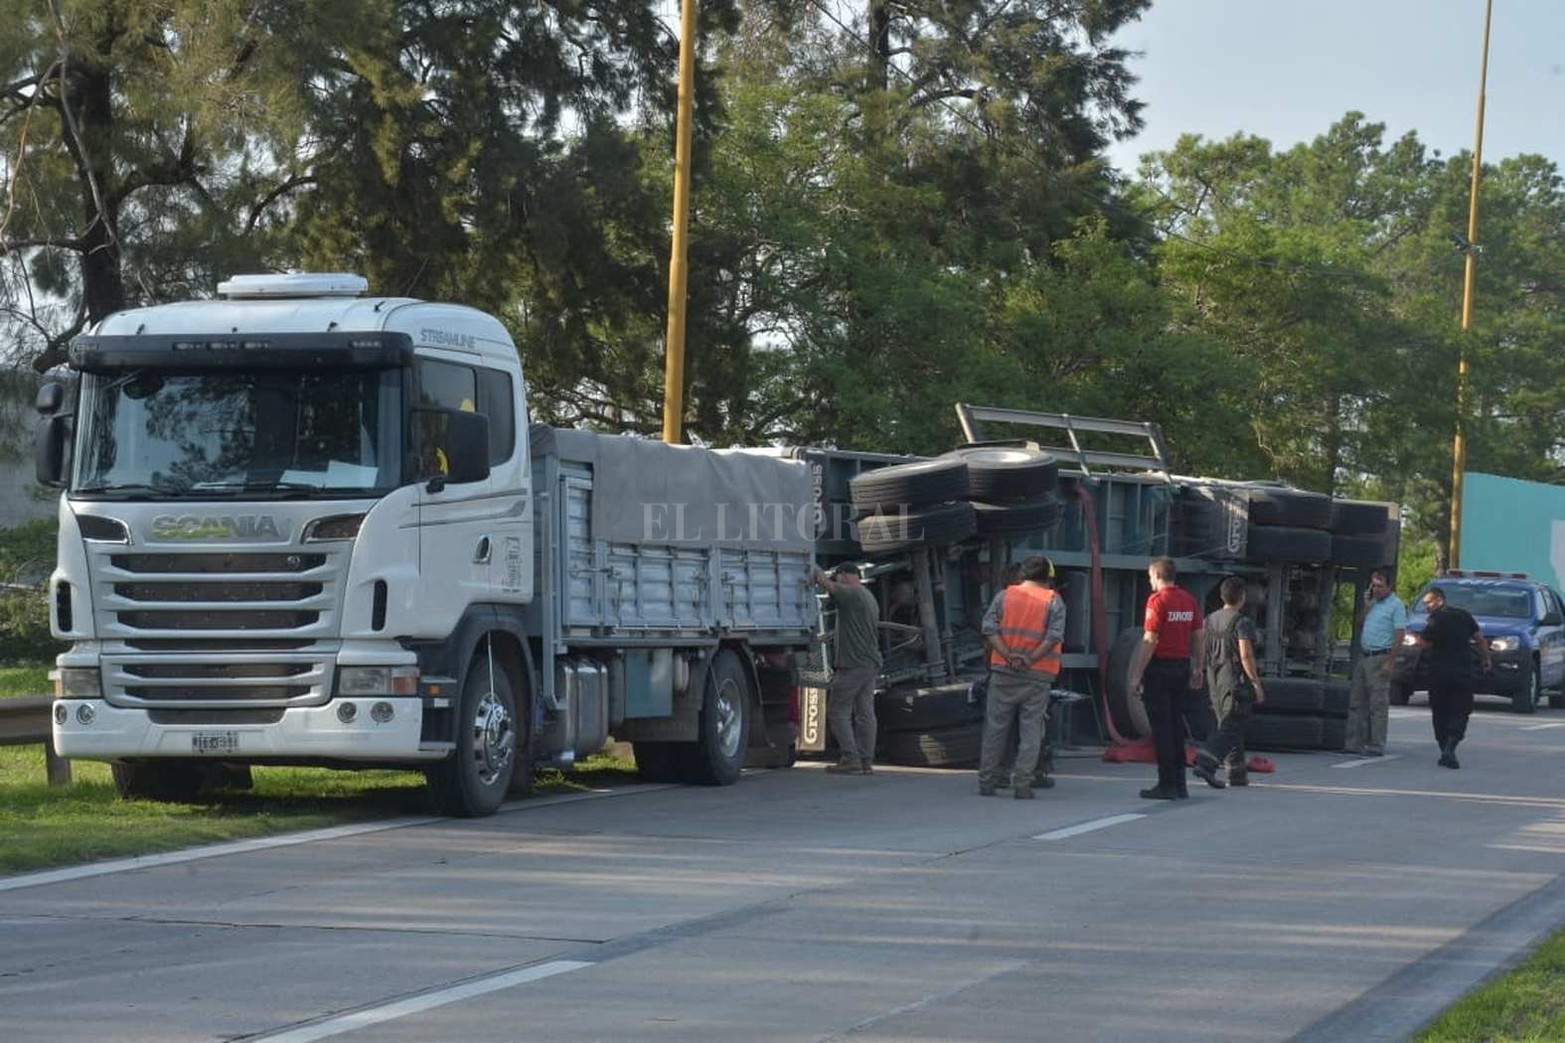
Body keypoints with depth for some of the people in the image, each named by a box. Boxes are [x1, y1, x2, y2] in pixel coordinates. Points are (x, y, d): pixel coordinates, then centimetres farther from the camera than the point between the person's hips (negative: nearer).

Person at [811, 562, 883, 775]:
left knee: (838, 711, -5)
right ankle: (866, 761, 4)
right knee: (865, 713, 6)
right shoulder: (870, 598, 21)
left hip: (853, 664, -9)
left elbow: (828, 585, -22)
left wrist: (816, 572, -4)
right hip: (871, 664, 9)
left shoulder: (852, 594, -10)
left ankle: (850, 759, -11)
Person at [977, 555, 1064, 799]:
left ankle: (986, 782, 9)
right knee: (1031, 730, 3)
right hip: (1037, 677, -1)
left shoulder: (1004, 596, 6)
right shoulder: (1053, 601, 2)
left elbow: (989, 629, -5)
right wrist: (1031, 659, -14)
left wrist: (1008, 655, -13)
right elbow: (1054, 636, -11)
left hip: (1004, 671, 1)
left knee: (996, 727, 8)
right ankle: (1022, 784, -1)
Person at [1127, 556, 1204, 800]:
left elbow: (1150, 641, -17)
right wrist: (1197, 669, 21)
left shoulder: (1157, 600, -13)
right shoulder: (1189, 601, 9)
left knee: (1161, 727, -3)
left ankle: (1167, 785, -4)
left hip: (1160, 668, -7)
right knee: (1176, 725, 14)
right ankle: (1180, 784, 14)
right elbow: (1198, 638, 12)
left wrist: (1137, 675, -15)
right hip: (1182, 666, 7)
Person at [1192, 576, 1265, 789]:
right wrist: (1256, 683, -14)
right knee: (1230, 728, -8)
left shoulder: (1210, 620, 10)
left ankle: (1237, 773, 18)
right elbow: (1246, 655, -17)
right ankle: (1206, 763, -24)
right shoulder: (1242, 622, -12)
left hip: (1215, 681, 7)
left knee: (1229, 726, 15)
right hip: (1236, 680, -7)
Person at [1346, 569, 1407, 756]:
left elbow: (1399, 635, -12)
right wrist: (1366, 606, 6)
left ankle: (1376, 746, -6)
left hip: (1380, 657, -8)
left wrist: (1389, 663, -18)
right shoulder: (1373, 603, 16)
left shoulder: (1396, 605, -7)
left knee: (1378, 704, -6)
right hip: (1364, 656, 8)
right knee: (1357, 702, 8)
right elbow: (1360, 625, 21)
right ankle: (1354, 743, 12)